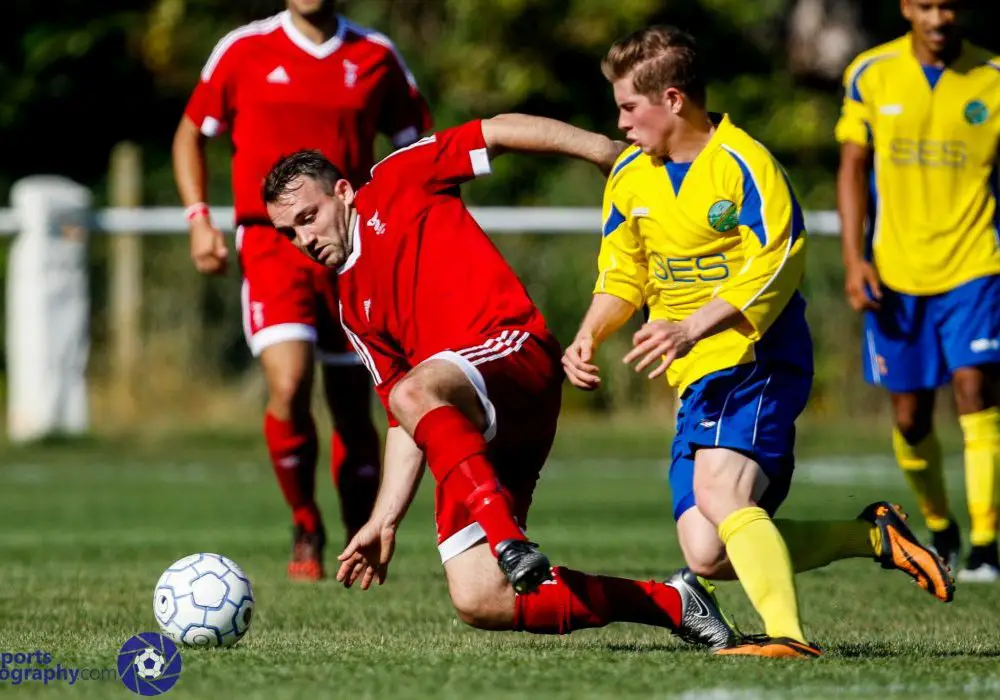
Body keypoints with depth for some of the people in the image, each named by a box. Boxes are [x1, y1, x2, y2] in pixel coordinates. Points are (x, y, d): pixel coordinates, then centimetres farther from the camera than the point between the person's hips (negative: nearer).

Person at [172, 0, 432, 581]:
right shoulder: (245, 49, 2)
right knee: (289, 387, -20)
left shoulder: (376, 56, 6)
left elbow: (419, 144, 15)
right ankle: (306, 529, 1)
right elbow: (191, 134, 13)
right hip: (271, 244, -2)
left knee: (353, 410, 5)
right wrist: (200, 219, 1)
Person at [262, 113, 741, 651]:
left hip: (514, 350, -7)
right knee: (479, 602, -8)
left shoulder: (394, 185, 11)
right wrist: (384, 520, 14)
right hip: (468, 435, 7)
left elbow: (499, 132, 5)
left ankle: (507, 538, -47)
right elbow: (406, 423, 23)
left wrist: (605, 149, -6)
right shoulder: (353, 310, 25)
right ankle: (667, 601, 3)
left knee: (415, 393, -38)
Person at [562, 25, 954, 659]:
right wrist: (588, 339, 2)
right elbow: (622, 277, 21)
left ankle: (788, 636, -40)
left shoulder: (743, 163, -11)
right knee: (707, 554, -5)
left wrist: (692, 328, -29)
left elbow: (775, 267, -19)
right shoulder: (629, 178, 12)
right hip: (697, 378, 8)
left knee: (720, 493, -32)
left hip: (758, 363, -8)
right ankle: (875, 537, 9)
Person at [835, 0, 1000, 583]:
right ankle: (939, 528, 29)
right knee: (910, 417, 6)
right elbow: (853, 167, 5)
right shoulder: (871, 75, 1)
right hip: (895, 271, 2)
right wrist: (854, 257, -3)